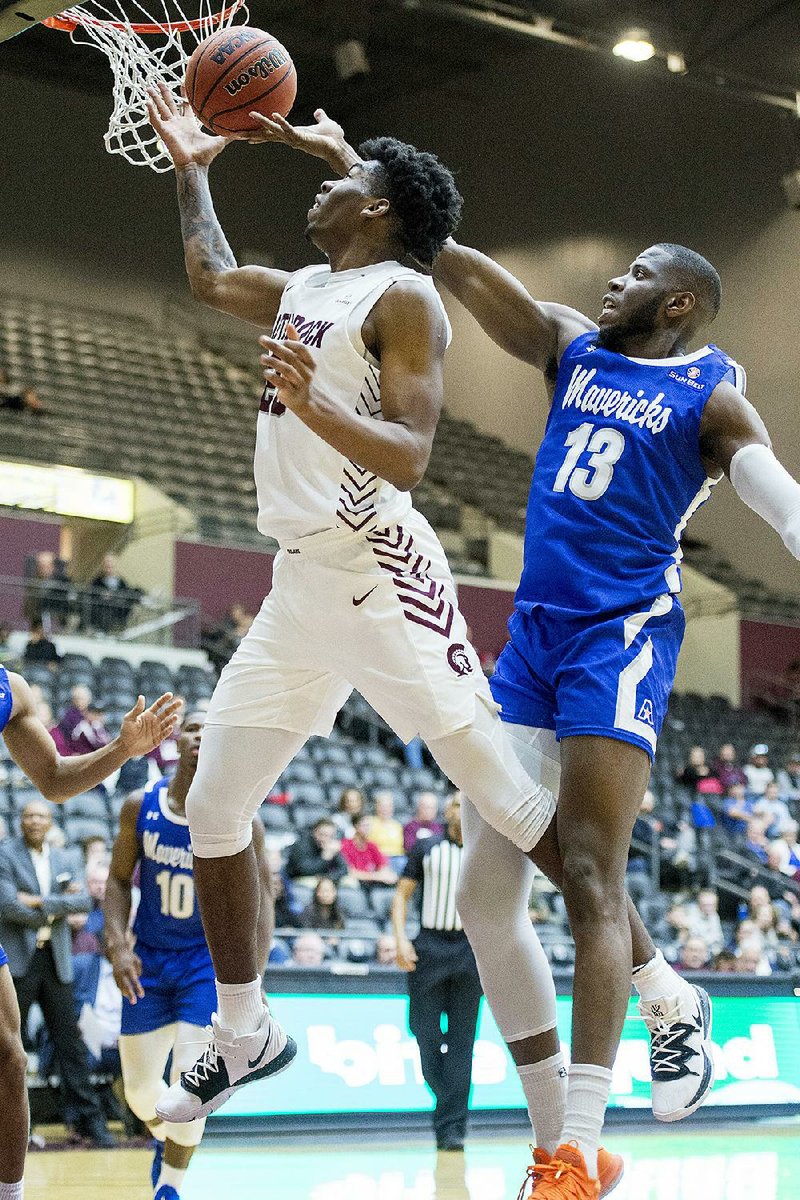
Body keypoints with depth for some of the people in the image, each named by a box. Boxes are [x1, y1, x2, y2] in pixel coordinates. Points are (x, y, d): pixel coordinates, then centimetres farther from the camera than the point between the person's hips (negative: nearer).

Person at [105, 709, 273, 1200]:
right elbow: (119, 880, 3)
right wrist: (118, 946, -11)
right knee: (140, 1089, 7)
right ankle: (165, 1140, 42)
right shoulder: (140, 808, -8)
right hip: (149, 958, 3)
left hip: (209, 960, -2)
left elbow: (261, 901, -8)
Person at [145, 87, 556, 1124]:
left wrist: (312, 405, -34)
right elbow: (210, 278, 39)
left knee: (504, 796, -10)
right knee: (212, 810, 8)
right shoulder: (302, 292, 18)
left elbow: (409, 457, -18)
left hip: (379, 576, -9)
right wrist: (191, 169, 38)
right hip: (298, 589, 9)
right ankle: (245, 1037, 22)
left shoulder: (401, 297, -7)